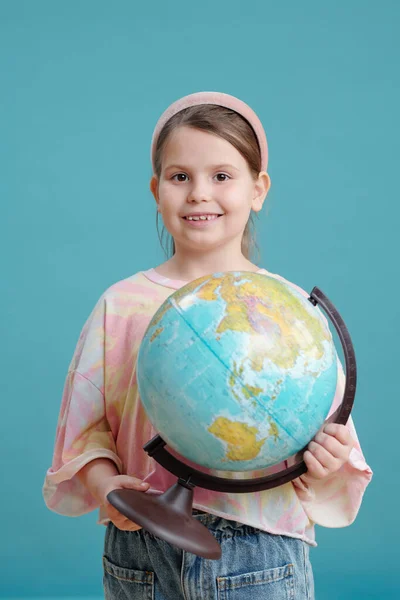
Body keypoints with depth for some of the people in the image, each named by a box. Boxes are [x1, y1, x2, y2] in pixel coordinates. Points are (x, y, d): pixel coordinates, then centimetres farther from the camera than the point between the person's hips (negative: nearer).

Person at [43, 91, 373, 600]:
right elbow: (86, 427, 3)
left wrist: (327, 464, -19)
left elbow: (331, 439, 1)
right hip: (143, 553, 1)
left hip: (261, 557, 0)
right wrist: (104, 485, -14)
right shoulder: (120, 305, 1)